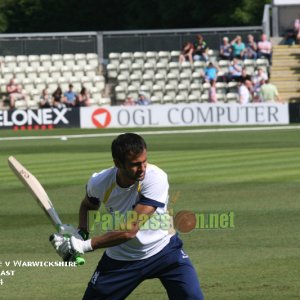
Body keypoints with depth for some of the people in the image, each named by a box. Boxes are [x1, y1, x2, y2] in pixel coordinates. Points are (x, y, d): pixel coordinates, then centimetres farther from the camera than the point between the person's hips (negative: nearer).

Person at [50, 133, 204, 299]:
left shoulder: (156, 178, -29)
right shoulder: (99, 182, -16)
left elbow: (129, 231, -31)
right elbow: (87, 206, 10)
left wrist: (84, 245, -29)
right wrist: (81, 233, -10)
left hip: (163, 250, -3)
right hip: (120, 258, 3)